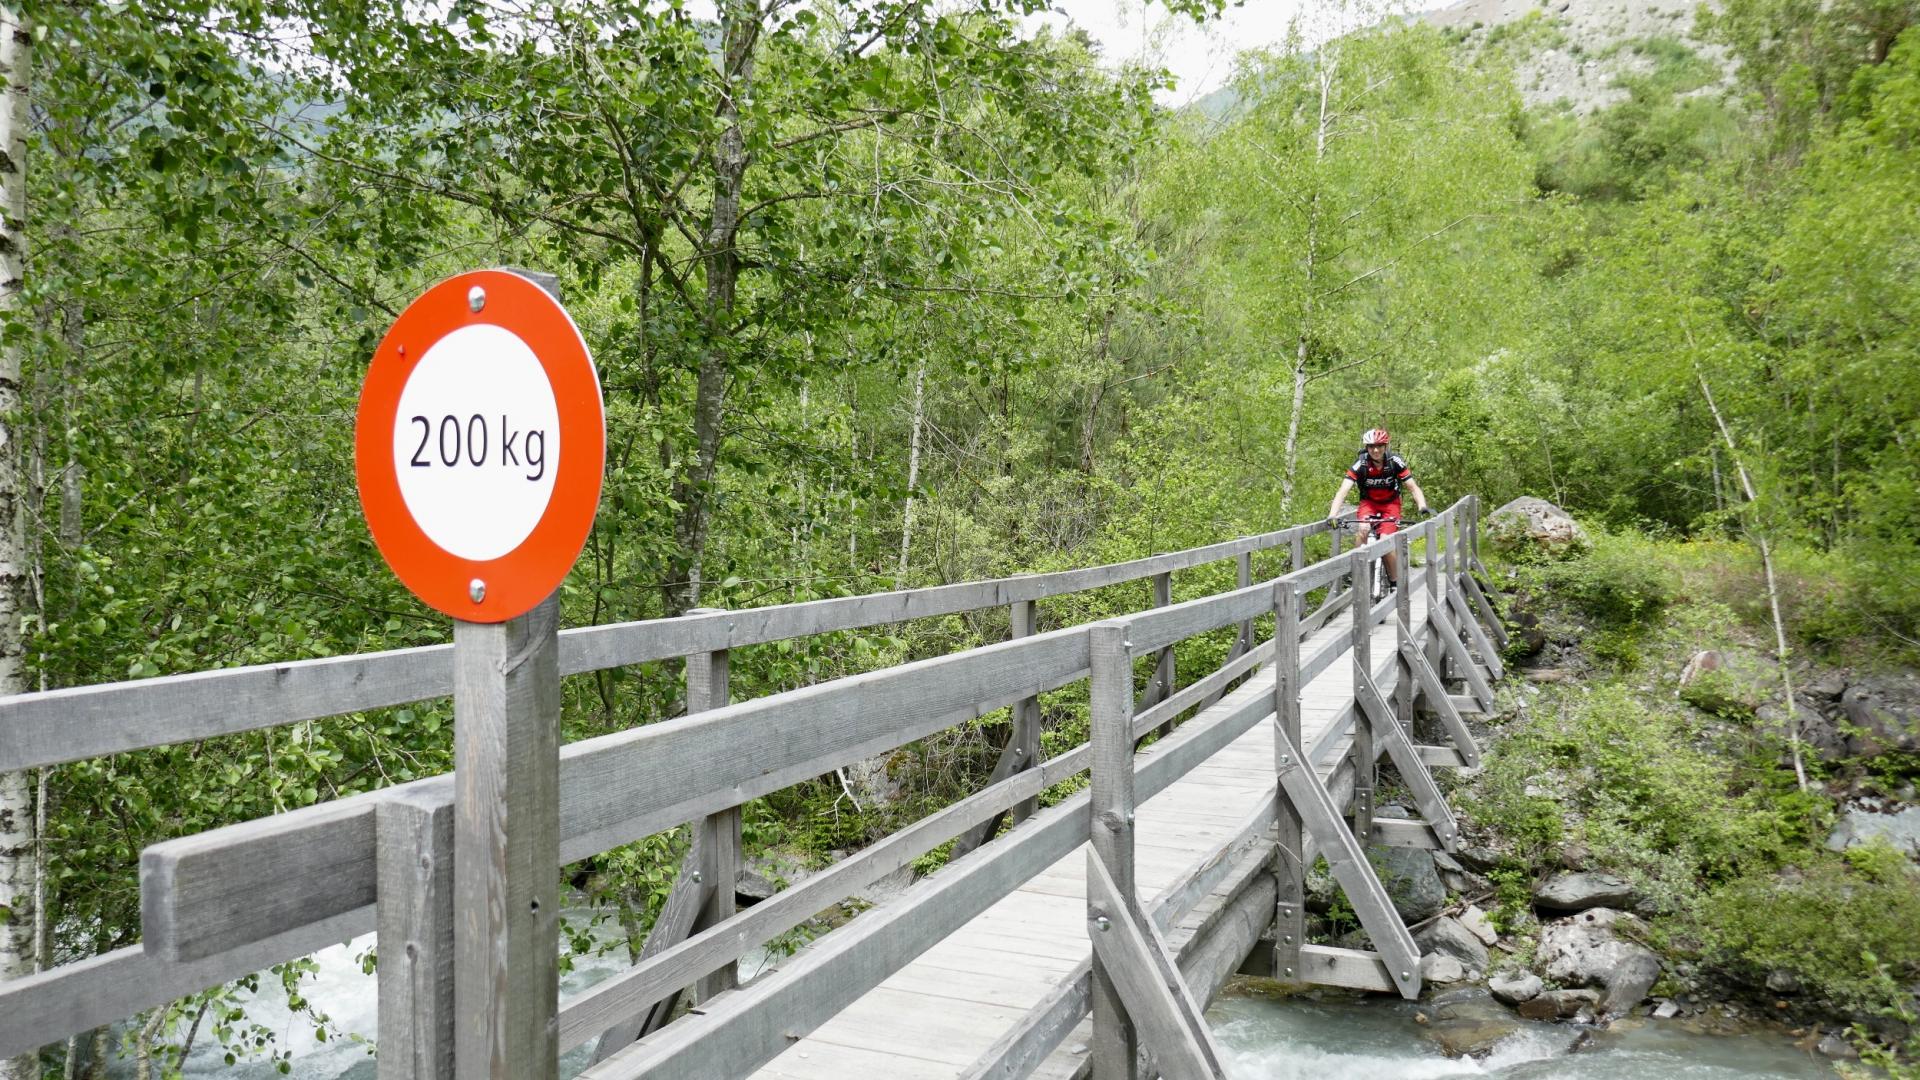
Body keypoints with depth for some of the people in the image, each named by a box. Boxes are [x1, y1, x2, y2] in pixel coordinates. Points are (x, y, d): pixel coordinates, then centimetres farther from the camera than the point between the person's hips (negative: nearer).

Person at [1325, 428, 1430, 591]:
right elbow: (1342, 491, -31)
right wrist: (1332, 515, -45)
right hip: (1368, 502, 0)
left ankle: (1394, 583, -1)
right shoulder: (1360, 465, -24)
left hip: (1390, 504, 0)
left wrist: (1422, 507, -38)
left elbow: (1413, 487, -19)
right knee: (1364, 529, -30)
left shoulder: (1395, 462, -22)